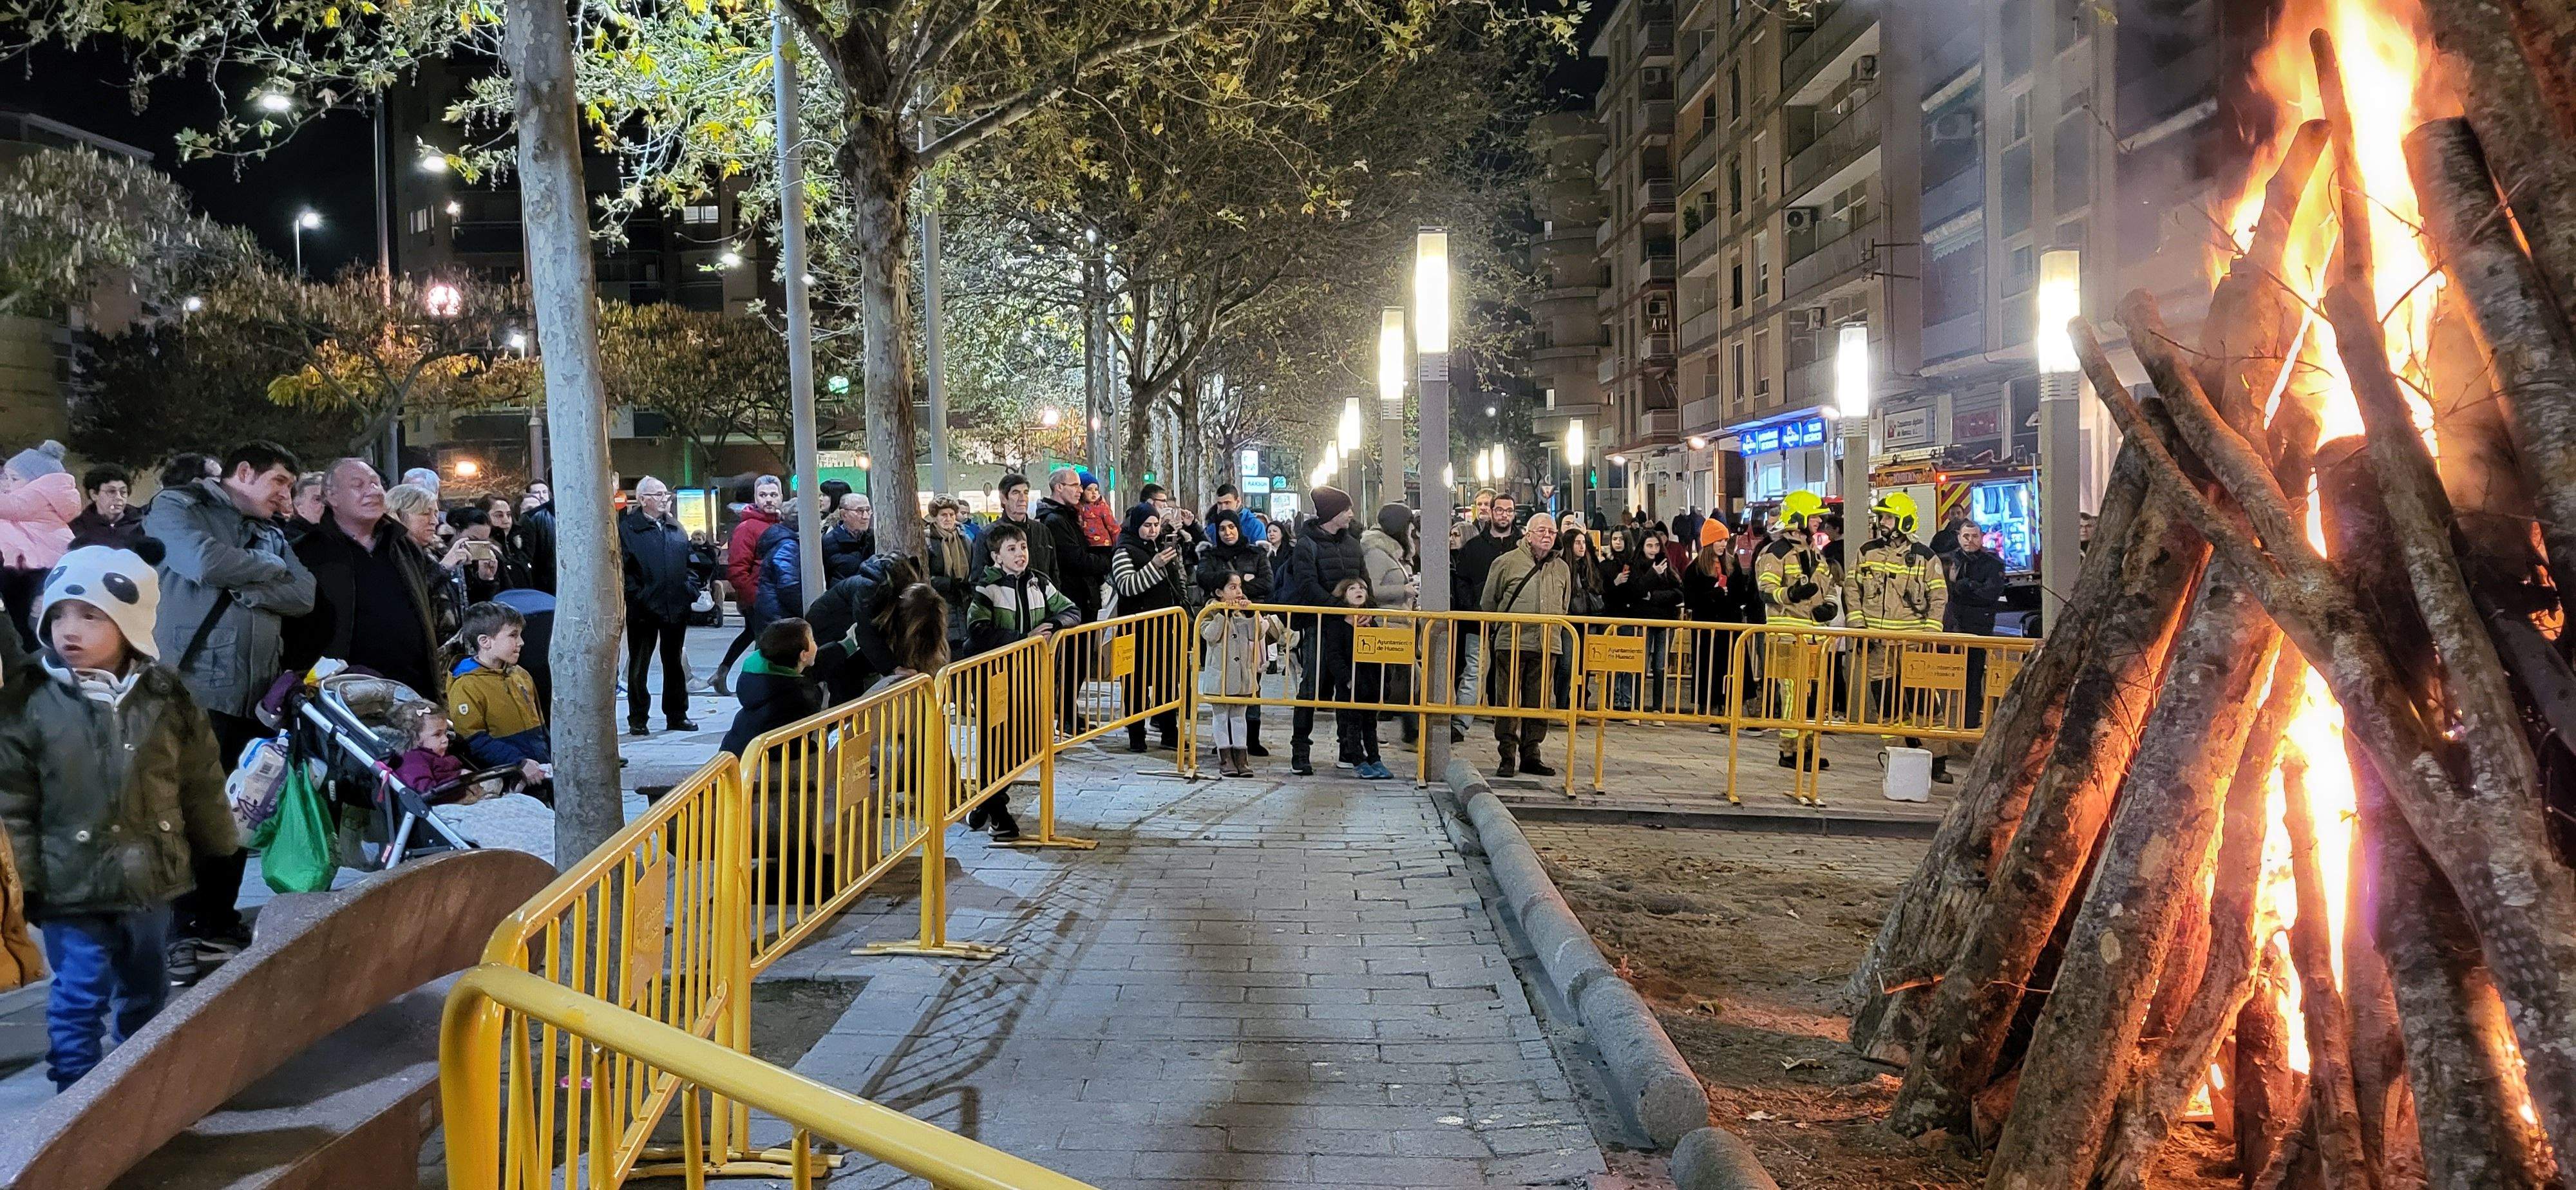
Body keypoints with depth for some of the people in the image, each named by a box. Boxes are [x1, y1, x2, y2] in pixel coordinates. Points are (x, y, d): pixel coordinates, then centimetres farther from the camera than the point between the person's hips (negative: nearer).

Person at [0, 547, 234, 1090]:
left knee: (146, 992, 20)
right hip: (72, 886, -3)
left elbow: (202, 785, 5)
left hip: (152, 880, 3)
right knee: (79, 999, 3)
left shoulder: (166, 697, -3)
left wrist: (219, 851, 10)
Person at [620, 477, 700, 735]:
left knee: (674, 663, 13)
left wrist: (692, 590, 4)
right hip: (643, 609, -5)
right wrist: (636, 596, -17)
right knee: (639, 665, 3)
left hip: (676, 607, 5)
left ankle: (676, 715, 21)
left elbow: (689, 562, 17)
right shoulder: (627, 529, -5)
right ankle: (638, 720, 10)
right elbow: (623, 568, -11)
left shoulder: (677, 529, 14)